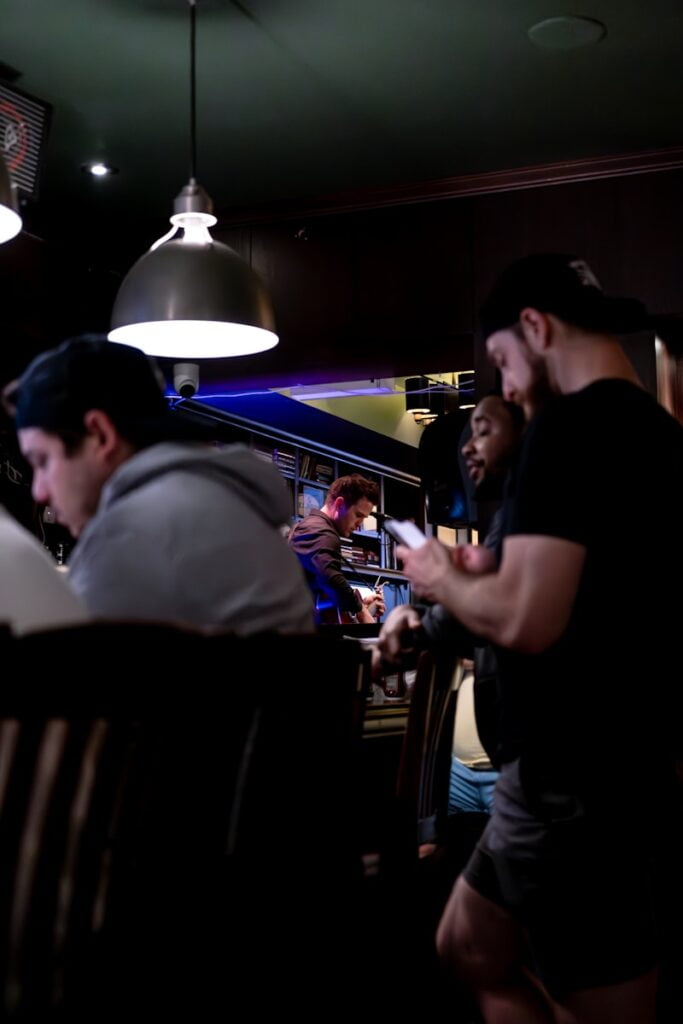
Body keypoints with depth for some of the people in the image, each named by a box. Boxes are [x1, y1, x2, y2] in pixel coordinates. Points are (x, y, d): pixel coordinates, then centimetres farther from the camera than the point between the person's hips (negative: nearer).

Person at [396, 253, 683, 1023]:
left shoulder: (570, 425, -18)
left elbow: (526, 620, -27)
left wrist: (442, 581, -6)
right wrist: (476, 581, 17)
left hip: (576, 778, -10)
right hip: (617, 759, 10)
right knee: (470, 948, 23)